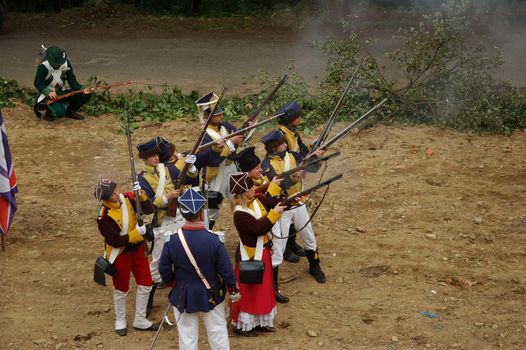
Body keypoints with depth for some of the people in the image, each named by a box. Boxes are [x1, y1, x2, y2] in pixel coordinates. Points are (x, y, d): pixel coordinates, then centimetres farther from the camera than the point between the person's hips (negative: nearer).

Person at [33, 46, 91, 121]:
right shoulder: (43, 67, -18)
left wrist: (82, 89, -22)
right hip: (48, 94, -5)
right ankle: (44, 110, -1)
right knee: (60, 112, -34)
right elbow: (38, 83, -16)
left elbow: (72, 81, -3)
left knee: (85, 95, -14)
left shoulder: (66, 64, -3)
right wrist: (48, 92, -33)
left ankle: (70, 111, 7)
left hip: (62, 92, 6)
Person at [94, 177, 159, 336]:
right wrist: (136, 233, -27)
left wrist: (140, 194, -25)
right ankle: (120, 322, 36)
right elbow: (115, 241, -25)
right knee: (121, 289, 12)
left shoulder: (127, 198, -10)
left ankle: (140, 321, 31)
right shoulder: (104, 217, -27)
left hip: (137, 248, 6)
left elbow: (149, 209, -10)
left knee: (145, 284, 13)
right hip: (120, 254, -6)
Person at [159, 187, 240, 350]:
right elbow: (226, 270, -13)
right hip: (211, 296, -1)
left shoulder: (172, 241, -17)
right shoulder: (213, 240, -20)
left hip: (183, 297, 1)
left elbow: (164, 271, -6)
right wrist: (233, 290, 4)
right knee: (218, 333, 16)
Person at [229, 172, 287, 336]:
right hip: (250, 256, -9)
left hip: (262, 251, 9)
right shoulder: (240, 214, -26)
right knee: (248, 290, 4)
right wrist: (273, 214, -26)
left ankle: (260, 321, 33)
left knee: (263, 287, 19)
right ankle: (241, 325, 19)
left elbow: (274, 203, -2)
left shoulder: (258, 199, -3)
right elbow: (260, 228, -29)